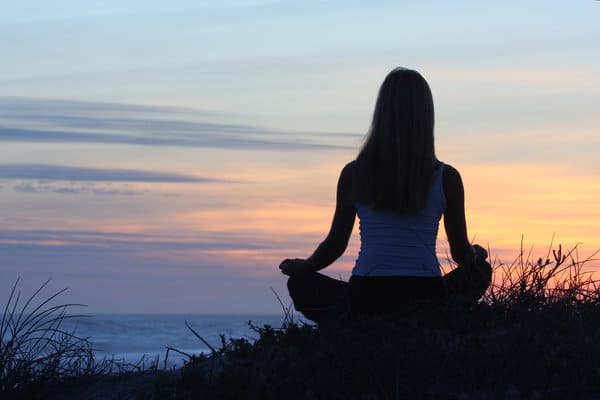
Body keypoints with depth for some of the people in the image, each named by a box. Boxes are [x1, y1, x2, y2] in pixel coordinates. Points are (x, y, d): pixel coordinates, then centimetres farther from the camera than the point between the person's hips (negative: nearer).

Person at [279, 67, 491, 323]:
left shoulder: (353, 173, 1)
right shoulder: (446, 177, 0)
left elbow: (335, 245, 9)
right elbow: (461, 253, 9)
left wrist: (300, 267, 31)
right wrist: (477, 254, 35)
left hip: (366, 301, -1)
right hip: (427, 300, 1)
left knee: (300, 283, 28)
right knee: (480, 270, 31)